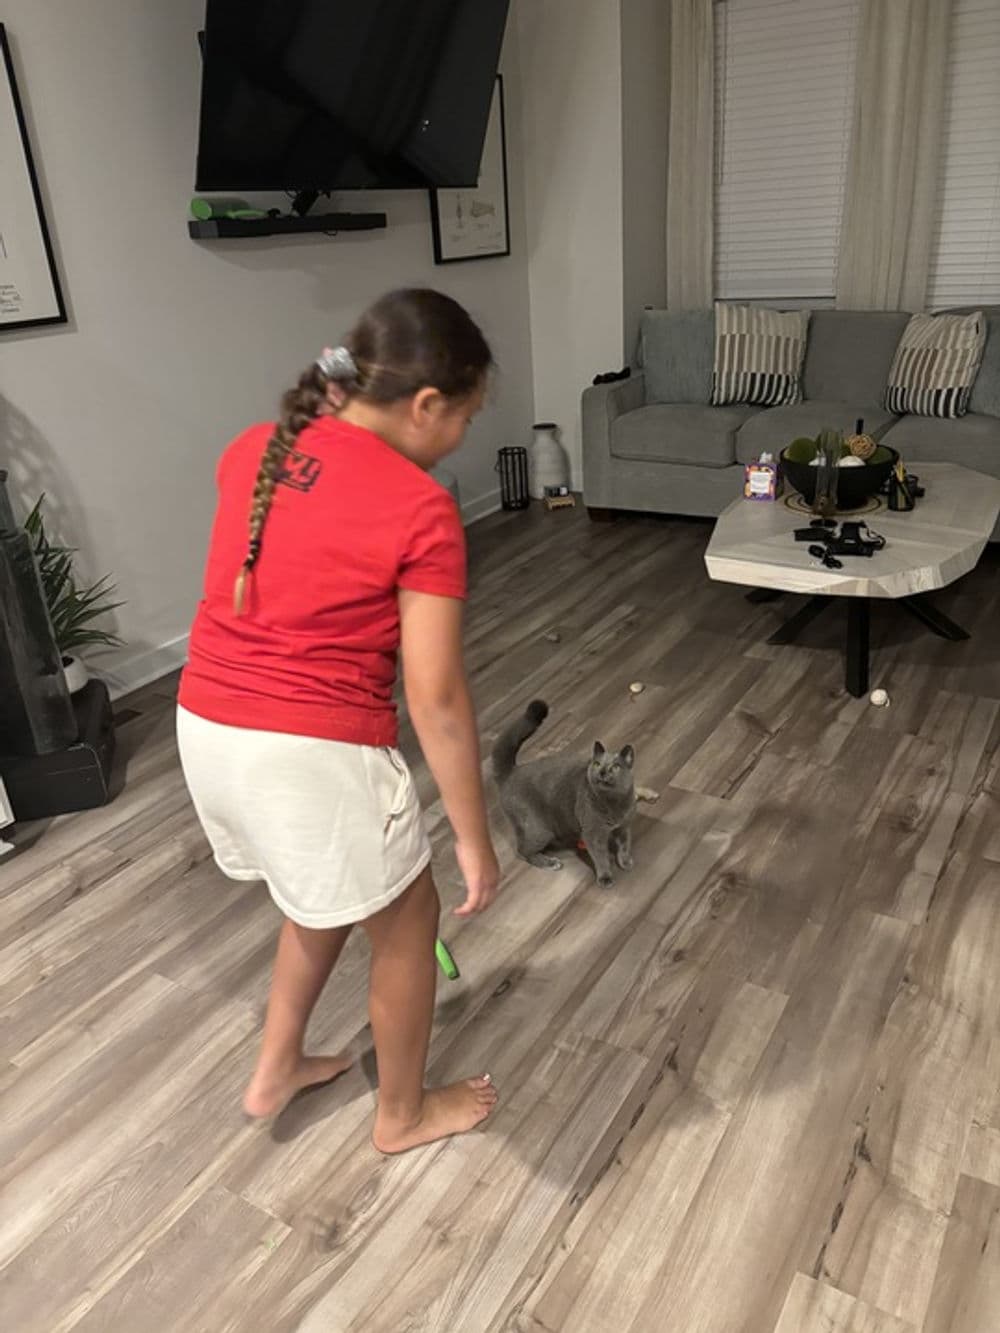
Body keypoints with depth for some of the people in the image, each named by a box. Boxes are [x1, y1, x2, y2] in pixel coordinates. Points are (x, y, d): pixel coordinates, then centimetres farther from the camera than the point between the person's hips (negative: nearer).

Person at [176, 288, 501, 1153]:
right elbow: (436, 701, -15)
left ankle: (277, 1070, 46)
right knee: (405, 921, 19)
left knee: (330, 893, 31)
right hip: (314, 754, -7)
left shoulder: (252, 452, 5)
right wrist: (475, 840, -5)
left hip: (204, 727, 8)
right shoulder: (421, 511, -16)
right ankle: (404, 1114, 40)